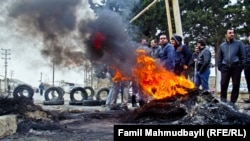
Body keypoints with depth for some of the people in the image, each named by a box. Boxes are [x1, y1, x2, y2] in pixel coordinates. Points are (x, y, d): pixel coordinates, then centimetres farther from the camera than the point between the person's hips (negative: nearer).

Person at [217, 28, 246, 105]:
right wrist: (219, 67, 10)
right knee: (223, 84, -5)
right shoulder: (222, 45, 13)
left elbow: (243, 55, 4)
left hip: (236, 67, -1)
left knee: (236, 85, 1)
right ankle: (223, 100, 8)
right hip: (225, 67, 2)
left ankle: (232, 102, 9)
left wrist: (242, 65, -3)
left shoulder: (239, 43, 5)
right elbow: (219, 58, 19)